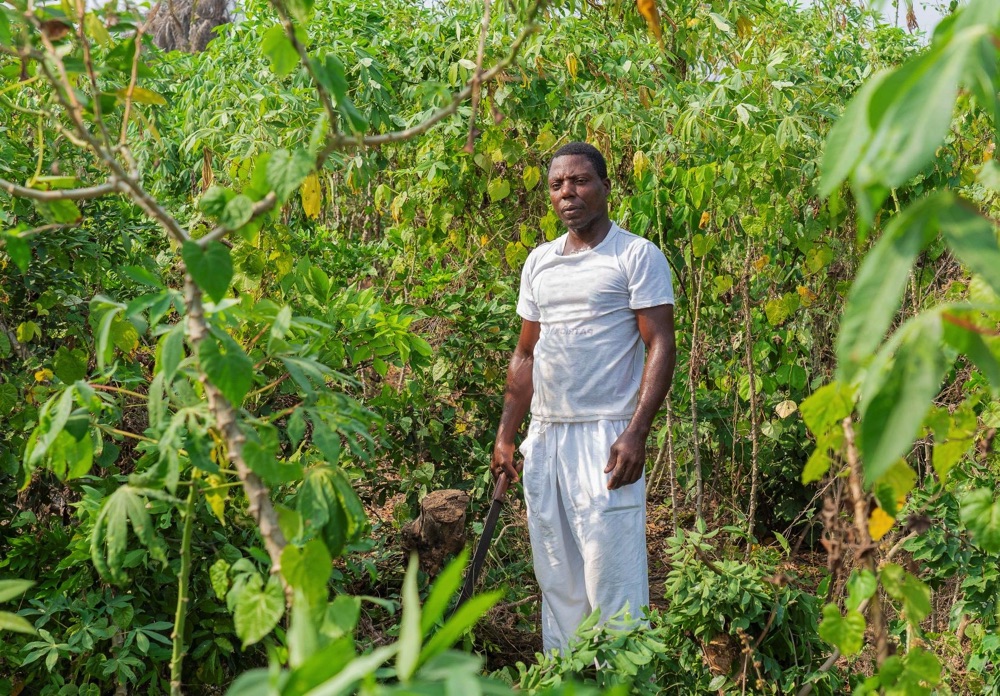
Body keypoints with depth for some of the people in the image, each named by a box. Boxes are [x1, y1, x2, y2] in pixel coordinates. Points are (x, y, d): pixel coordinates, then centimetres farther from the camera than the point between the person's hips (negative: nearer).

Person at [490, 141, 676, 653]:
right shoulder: (538, 262, 16)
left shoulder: (637, 256, -3)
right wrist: (505, 436, 13)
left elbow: (661, 347, -8)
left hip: (604, 437, -6)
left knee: (611, 581, -8)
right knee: (555, 581, 10)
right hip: (544, 438, 6)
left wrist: (636, 433, -18)